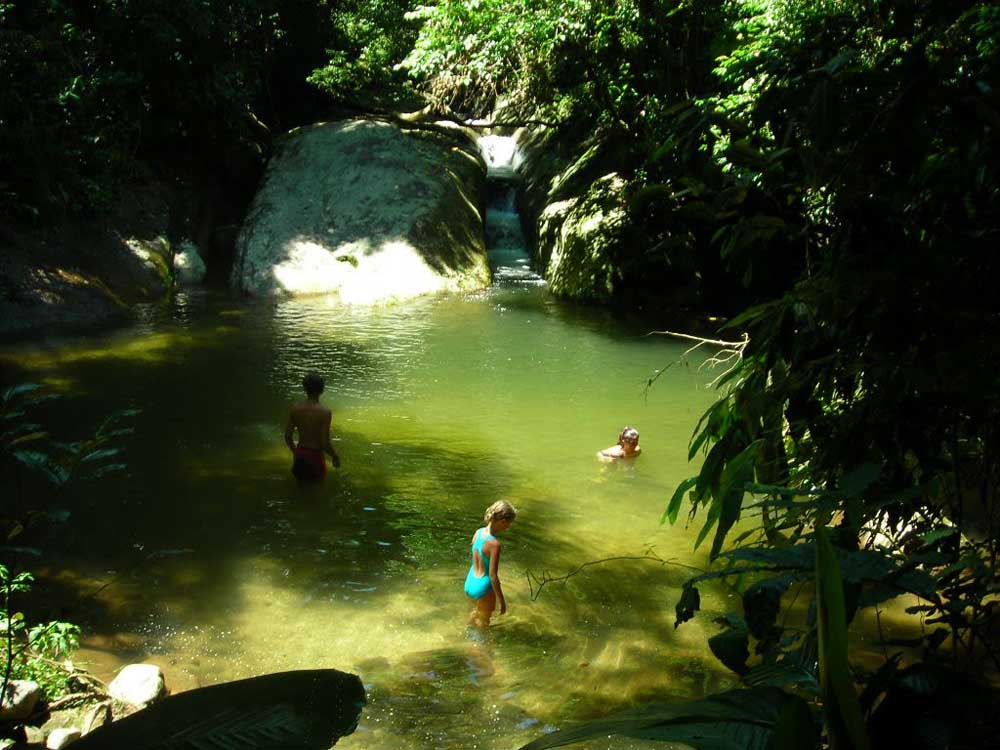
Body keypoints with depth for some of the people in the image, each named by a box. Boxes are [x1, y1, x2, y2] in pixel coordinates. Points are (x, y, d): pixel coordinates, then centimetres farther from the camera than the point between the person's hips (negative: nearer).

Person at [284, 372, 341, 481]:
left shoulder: (295, 408, -7)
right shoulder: (324, 412, -20)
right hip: (315, 454, -4)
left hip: (300, 453, 4)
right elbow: (325, 443, -18)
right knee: (319, 476, 19)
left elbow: (288, 436, -1)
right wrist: (335, 456, 0)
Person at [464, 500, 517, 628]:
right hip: (483, 589, -7)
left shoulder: (478, 532, -7)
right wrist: (502, 601, -14)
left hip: (470, 584, 7)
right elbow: (493, 576, -26)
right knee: (483, 624, 21)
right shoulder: (494, 544, -30)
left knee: (479, 611, 36)